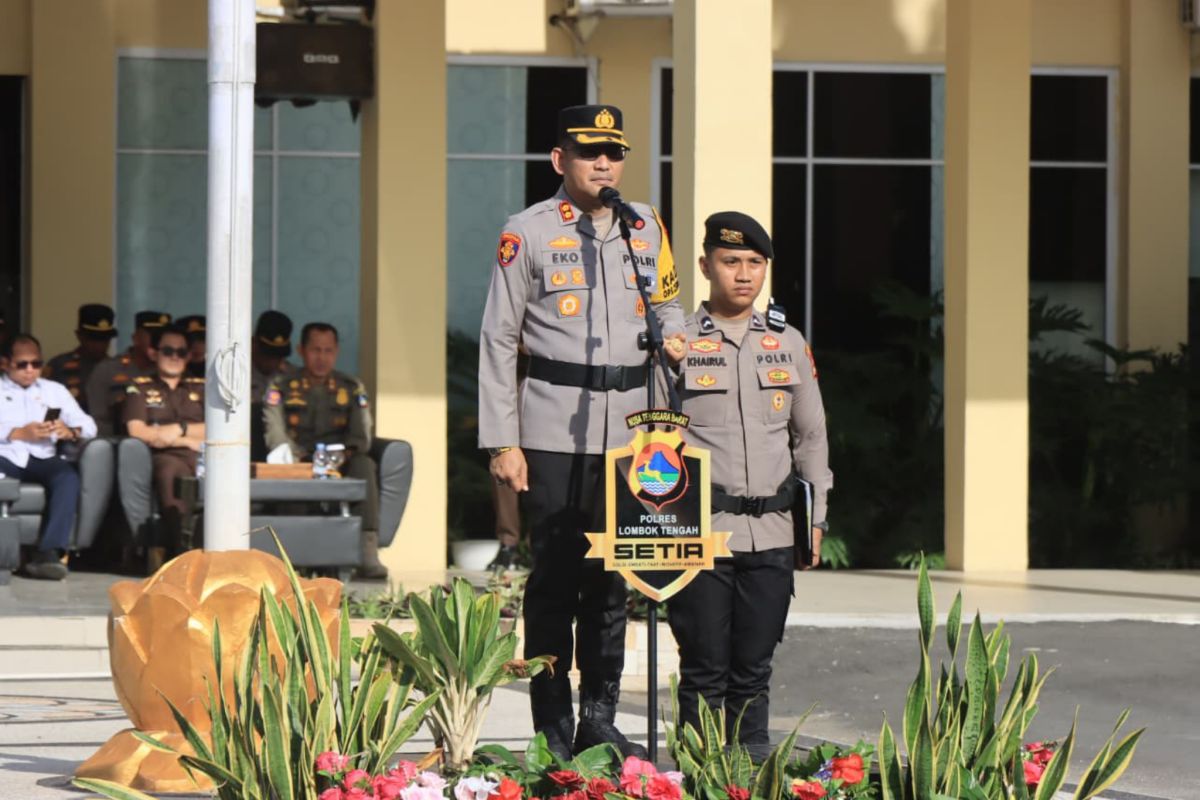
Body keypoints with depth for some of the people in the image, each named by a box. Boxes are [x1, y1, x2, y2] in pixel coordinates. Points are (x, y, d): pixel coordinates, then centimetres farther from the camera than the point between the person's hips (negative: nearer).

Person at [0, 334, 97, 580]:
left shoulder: (55, 390, 24)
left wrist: (70, 432, -9)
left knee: (68, 475, -32)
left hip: (41, 460, 2)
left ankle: (49, 552, -42)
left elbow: (89, 425, 14)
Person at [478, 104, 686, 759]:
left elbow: (668, 306, 25)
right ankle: (553, 729, 4)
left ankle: (601, 722, 15)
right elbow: (497, 341, -1)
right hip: (553, 430, -4)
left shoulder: (647, 229, 10)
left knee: (612, 579, 7)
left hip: (629, 428, 4)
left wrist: (673, 337, -1)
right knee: (554, 579, -2)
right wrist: (502, 442, -6)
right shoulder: (529, 233, -2)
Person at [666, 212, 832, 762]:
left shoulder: (788, 343, 12)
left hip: (771, 535, 3)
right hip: (700, 531, -3)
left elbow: (811, 437, 18)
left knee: (754, 669, 7)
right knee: (705, 670, -1)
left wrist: (814, 519, 13)